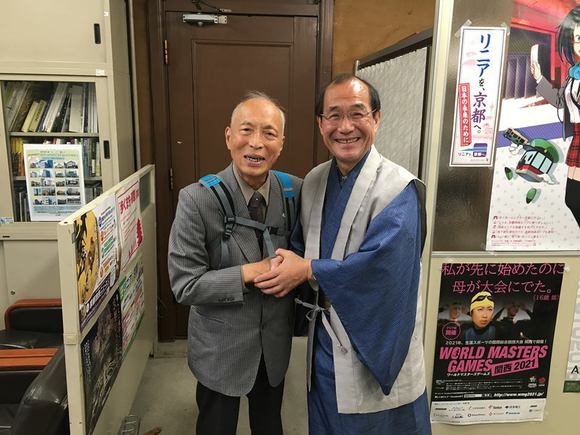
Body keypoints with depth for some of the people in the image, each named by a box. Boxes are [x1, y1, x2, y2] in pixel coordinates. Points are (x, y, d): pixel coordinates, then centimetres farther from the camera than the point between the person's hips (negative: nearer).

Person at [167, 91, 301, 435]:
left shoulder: (296, 191, -10)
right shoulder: (197, 199, -20)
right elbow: (184, 285, -19)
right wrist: (250, 272, -25)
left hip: (276, 343, 4)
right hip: (221, 347, -3)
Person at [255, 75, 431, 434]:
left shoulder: (398, 188, -19)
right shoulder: (314, 182, 2)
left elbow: (380, 264, -28)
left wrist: (308, 270, -19)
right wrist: (285, 270, -10)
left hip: (375, 343, -6)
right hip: (324, 336, 6)